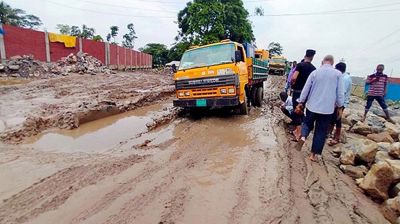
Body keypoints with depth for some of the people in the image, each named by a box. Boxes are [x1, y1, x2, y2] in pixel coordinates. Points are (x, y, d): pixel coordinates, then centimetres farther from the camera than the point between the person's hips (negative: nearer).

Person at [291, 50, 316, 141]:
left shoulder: (300, 65, -12)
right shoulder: (313, 68, 4)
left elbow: (293, 78, -24)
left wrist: (292, 84, -5)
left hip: (297, 91, -5)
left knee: (296, 111, 0)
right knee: (301, 110, 19)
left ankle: (298, 133, -2)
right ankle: (299, 129, 30)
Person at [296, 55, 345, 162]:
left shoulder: (315, 72, -1)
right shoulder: (338, 74, -3)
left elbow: (306, 88, 0)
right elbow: (340, 92, -1)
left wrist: (301, 102, 8)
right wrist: (340, 107, 9)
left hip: (312, 106, 1)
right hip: (327, 108, 0)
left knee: (307, 123, 21)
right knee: (321, 131, 9)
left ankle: (303, 136, -10)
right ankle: (313, 154, 13)